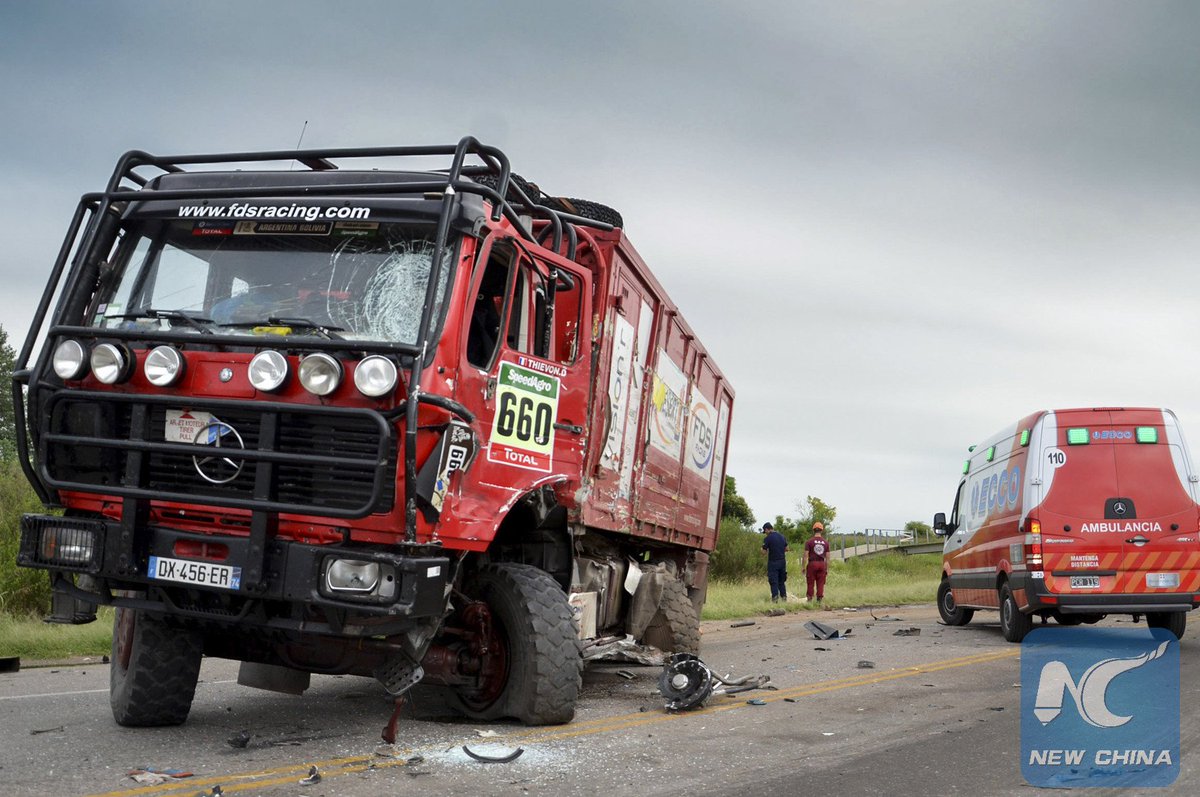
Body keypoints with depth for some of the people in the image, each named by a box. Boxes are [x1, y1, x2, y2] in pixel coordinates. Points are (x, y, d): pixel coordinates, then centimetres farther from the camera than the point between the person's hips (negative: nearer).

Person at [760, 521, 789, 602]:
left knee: (774, 581, -1)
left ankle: (775, 599, -5)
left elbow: (764, 551, -11)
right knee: (782, 581, 16)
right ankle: (784, 597, 15)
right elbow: (786, 549, 15)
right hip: (782, 561, 6)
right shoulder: (782, 537, 8)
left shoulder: (767, 538, -13)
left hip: (773, 562, -6)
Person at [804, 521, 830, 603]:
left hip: (812, 563, -2)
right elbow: (827, 557, 7)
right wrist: (827, 568, 13)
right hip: (822, 564, 2)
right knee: (821, 584, 5)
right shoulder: (826, 543, 6)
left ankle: (810, 599, 2)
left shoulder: (809, 542, -3)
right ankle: (819, 599, 3)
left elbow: (806, 556, -5)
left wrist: (804, 567, 0)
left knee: (810, 584, 3)